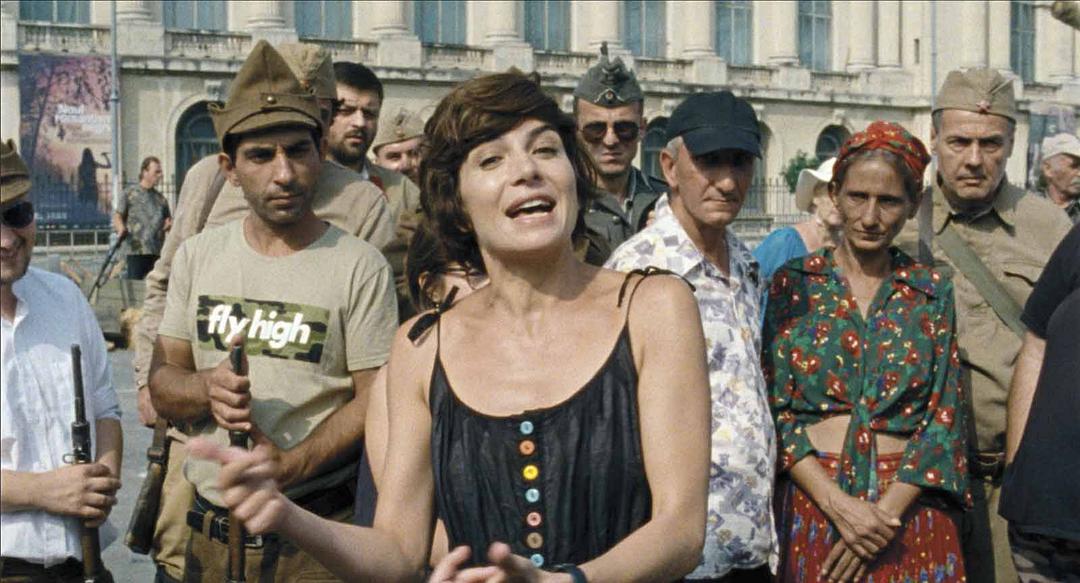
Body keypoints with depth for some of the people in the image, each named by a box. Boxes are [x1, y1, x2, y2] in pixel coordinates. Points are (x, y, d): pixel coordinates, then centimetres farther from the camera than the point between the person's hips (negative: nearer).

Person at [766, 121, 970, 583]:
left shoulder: (934, 293, 3)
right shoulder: (792, 283, 0)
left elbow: (943, 421, -2)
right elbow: (774, 409, -5)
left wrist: (885, 513, -13)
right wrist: (837, 504, -15)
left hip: (907, 509, 1)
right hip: (809, 504, -1)